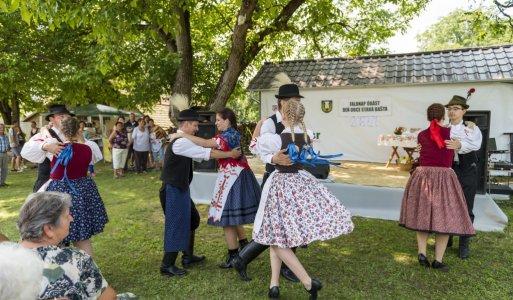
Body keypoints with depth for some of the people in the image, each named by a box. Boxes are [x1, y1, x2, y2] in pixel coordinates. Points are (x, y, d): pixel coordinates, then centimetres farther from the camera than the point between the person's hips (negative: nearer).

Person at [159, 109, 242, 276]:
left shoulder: (183, 142, 12)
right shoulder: (181, 142, -20)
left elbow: (200, 155, 13)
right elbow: (207, 153, -20)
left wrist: (221, 152, 4)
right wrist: (230, 154, -10)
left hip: (180, 188, 11)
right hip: (173, 190, -11)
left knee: (192, 219, 19)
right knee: (176, 224, -2)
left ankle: (188, 256, 30)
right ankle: (167, 266, 11)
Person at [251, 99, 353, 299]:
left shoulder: (276, 139, -16)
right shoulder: (309, 136, -3)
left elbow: (254, 145, 3)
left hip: (281, 186, -6)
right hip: (302, 182, 6)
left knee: (277, 238, 3)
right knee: (277, 236, 16)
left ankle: (308, 282, 2)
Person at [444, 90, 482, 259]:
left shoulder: (471, 127, -2)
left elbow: (476, 144, -22)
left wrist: (460, 145, -41)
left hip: (467, 172, -1)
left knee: (465, 209, 7)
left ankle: (464, 245, 21)